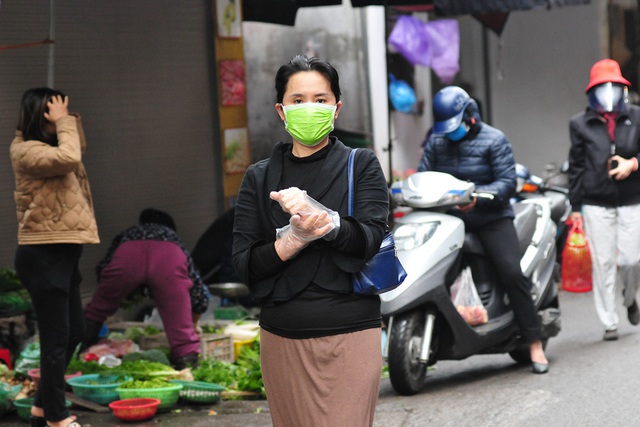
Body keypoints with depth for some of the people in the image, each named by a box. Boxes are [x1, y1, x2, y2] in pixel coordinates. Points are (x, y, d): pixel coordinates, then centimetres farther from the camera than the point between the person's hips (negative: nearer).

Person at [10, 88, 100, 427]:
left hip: (60, 254, 10)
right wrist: (62, 123, -16)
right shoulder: (26, 150, -14)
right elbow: (69, 158, -29)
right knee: (56, 338, -3)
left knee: (73, 333, 16)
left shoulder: (47, 146, 15)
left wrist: (69, 120, 13)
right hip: (43, 256, -10)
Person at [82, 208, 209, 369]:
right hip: (169, 260, 0)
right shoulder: (174, 238, 43)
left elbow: (102, 269, 30)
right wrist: (193, 324, 52)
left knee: (96, 310, 24)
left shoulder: (128, 234, 44)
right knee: (182, 331, -1)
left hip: (128, 255, 1)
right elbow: (200, 295, 37)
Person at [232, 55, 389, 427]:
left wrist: (316, 216, -27)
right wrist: (296, 238, -18)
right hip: (282, 339, 3)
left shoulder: (362, 166, 4)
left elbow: (371, 240, -11)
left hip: (350, 337, -2)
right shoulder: (259, 178, 9)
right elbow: (245, 265, 0)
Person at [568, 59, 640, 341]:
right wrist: (575, 206, 6)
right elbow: (576, 166, 8)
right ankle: (609, 323, 7)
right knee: (603, 263, -2)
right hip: (596, 204, 0)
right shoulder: (580, 124, 7)